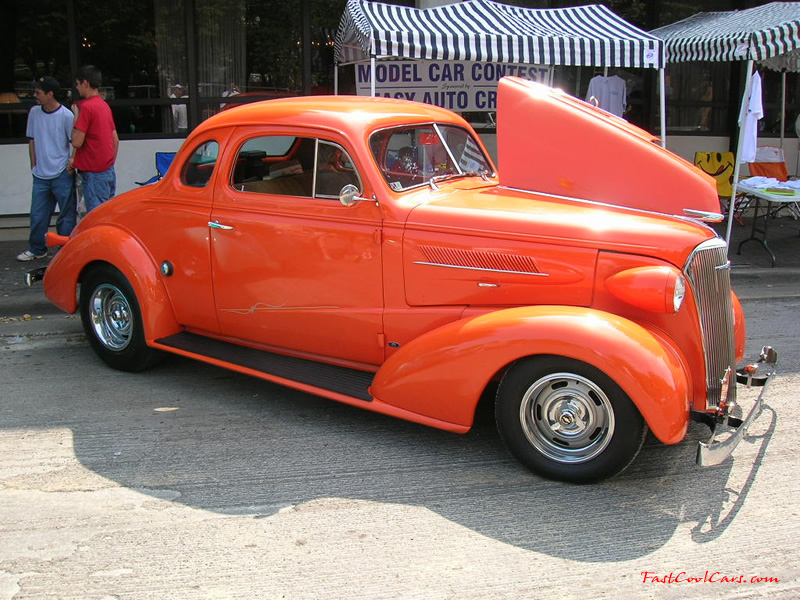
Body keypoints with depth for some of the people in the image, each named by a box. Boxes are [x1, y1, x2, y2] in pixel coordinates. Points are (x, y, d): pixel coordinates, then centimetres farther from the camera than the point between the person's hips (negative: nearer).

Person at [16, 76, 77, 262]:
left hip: (62, 174, -5)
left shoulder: (66, 115, -10)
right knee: (37, 215, 11)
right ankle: (36, 249, 25)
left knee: (66, 215, 3)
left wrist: (72, 162, -12)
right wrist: (33, 164, 10)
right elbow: (32, 139, 14)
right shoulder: (34, 112, 6)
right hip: (40, 174, 5)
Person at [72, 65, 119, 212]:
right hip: (109, 171, 8)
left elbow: (77, 142, -15)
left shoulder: (86, 107, -12)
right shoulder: (104, 105, 13)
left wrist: (76, 116, -5)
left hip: (94, 173, -8)